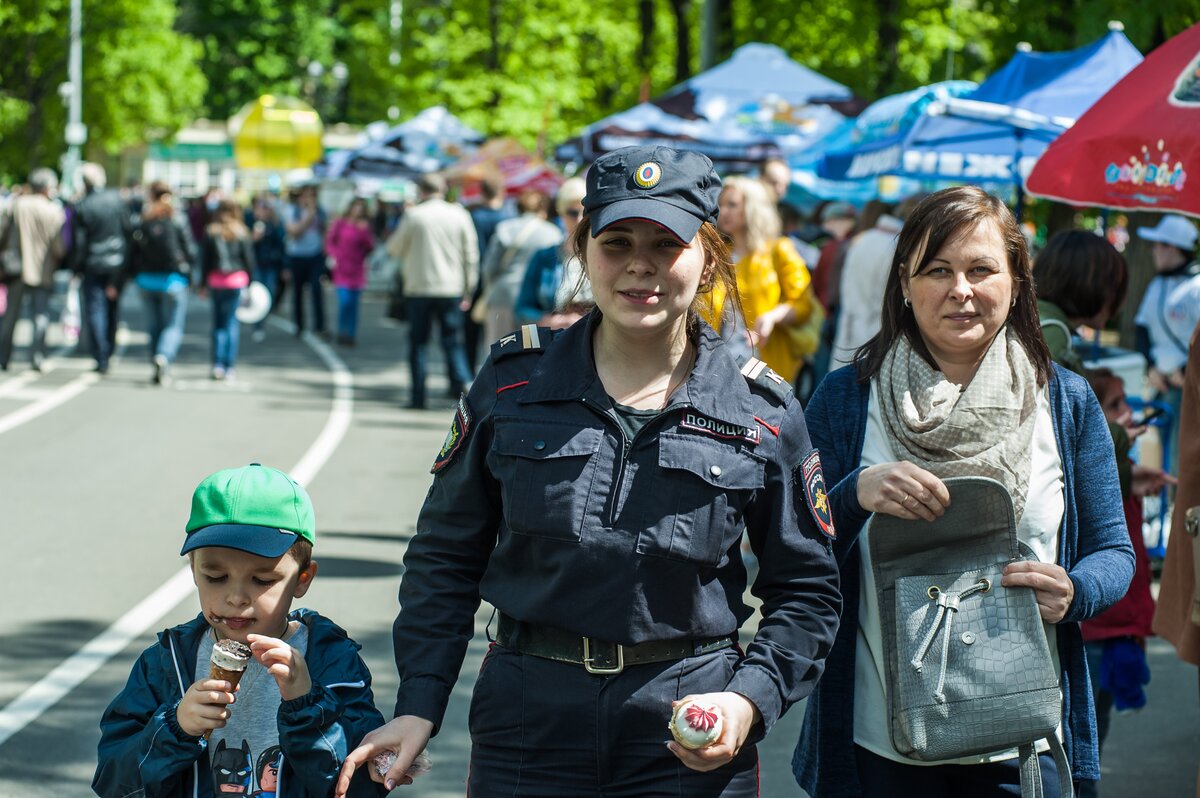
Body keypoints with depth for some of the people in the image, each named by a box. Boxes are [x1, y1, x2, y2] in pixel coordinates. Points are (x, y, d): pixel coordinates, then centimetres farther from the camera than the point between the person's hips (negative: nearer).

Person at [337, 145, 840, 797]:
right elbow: (446, 555, 6)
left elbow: (806, 590, 5)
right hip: (529, 723, 1)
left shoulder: (762, 414, -2)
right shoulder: (513, 383, 0)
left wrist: (751, 699, -11)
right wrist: (419, 704, -3)